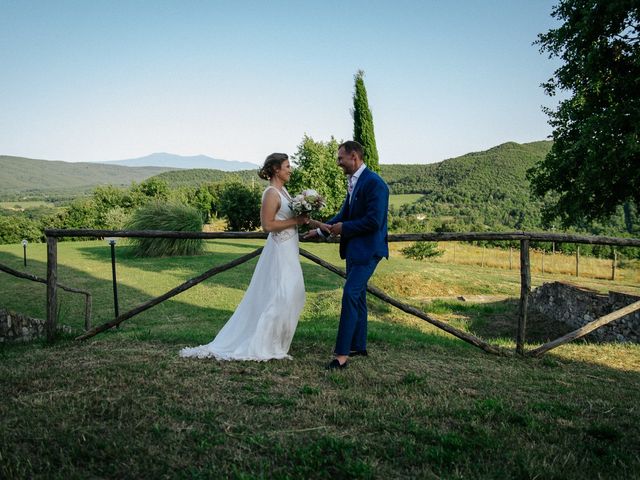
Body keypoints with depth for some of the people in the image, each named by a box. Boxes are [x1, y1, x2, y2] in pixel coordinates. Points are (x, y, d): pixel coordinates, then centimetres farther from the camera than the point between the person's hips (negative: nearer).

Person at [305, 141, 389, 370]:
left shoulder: (374, 183, -18)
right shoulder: (353, 182, 11)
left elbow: (373, 221, -24)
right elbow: (344, 213, 19)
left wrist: (344, 228, -14)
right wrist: (320, 230, 13)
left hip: (367, 250, -10)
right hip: (354, 248, 10)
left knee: (350, 295, -13)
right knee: (357, 296, 16)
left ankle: (342, 355, -10)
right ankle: (358, 346, 29)